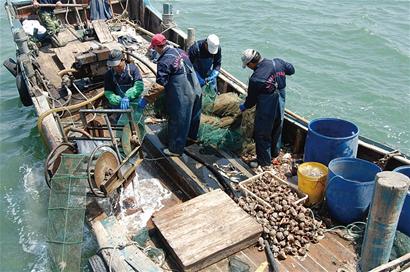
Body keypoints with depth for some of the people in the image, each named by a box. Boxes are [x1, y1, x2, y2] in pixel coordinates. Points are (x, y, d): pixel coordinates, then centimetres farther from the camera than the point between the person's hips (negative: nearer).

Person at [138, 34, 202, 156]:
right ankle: (193, 135, 51)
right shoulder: (181, 51, 4)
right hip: (195, 90, 8)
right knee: (193, 115, 27)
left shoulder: (163, 62, -19)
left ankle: (175, 149, 21)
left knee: (178, 122, 7)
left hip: (181, 96, -8)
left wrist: (146, 99, -13)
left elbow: (159, 86, -21)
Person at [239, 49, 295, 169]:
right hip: (280, 105, 7)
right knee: (277, 129, 26)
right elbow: (291, 70, 10)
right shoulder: (278, 62, -10)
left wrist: (244, 106, 8)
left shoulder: (255, 79, -27)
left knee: (262, 135, 12)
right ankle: (275, 152, 47)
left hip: (266, 111, -7)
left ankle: (264, 161, 25)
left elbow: (251, 100, -12)